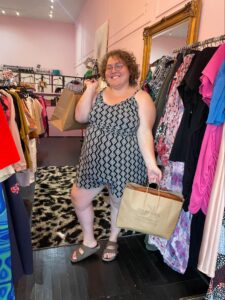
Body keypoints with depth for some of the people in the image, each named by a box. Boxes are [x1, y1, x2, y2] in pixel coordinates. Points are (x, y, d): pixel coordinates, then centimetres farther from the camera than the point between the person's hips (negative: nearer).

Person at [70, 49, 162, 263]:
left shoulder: (141, 98, -10)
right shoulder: (98, 94, 6)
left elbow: (144, 133, -15)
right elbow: (80, 117, -4)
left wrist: (151, 163, -25)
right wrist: (90, 89, -6)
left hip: (123, 165, -4)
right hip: (93, 161, 5)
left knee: (118, 203, 16)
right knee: (78, 199, 12)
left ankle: (113, 240, 47)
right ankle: (89, 242, 38)